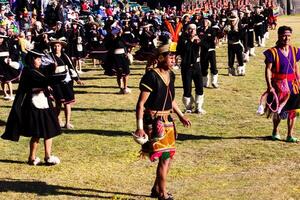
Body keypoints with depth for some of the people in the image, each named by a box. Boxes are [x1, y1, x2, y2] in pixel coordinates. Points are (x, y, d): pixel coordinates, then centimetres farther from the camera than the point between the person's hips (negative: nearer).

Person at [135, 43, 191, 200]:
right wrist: (140, 127, -23)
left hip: (167, 120, 9)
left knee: (168, 156, 13)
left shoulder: (170, 75, 7)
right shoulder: (151, 76, -18)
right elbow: (141, 103, -19)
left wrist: (181, 116, 21)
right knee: (164, 157, -6)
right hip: (154, 121, -8)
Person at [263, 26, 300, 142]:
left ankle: (290, 136, 18)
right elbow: (268, 69, -10)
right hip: (278, 83, -5)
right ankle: (275, 132, 16)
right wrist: (269, 86, -18)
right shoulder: (273, 52, -9)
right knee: (278, 111, -10)